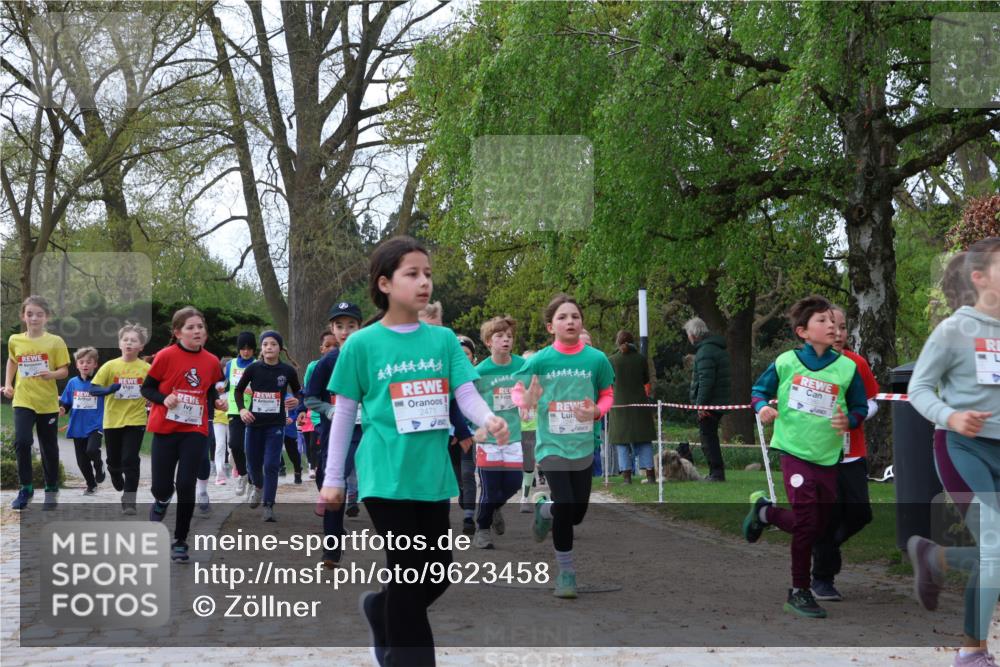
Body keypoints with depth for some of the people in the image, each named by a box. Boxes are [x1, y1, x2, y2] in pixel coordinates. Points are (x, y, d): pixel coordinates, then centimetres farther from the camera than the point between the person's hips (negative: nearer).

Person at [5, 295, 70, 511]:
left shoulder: (55, 341, -6)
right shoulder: (14, 340, 2)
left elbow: (64, 370, -4)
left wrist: (51, 374, -24)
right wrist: (8, 384, 10)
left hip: (48, 402, -1)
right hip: (23, 400, 1)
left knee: (49, 447, 8)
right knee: (21, 441, -16)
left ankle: (51, 490, 25)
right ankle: (25, 488, -1)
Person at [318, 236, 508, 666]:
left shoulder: (443, 339, 5)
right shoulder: (362, 344, -4)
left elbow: (466, 394, -1)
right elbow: (344, 414, 1)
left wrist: (489, 419, -24)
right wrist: (332, 479, 2)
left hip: (433, 475, 5)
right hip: (386, 477, -4)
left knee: (438, 571, 14)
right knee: (409, 573, -1)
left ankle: (381, 612, 40)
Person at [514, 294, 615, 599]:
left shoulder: (597, 359, -6)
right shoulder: (539, 360, -9)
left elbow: (607, 394, 5)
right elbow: (518, 391, 1)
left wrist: (597, 411, -15)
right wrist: (526, 400, -22)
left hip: (584, 447, 3)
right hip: (552, 445, -3)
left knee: (577, 514, 11)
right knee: (565, 508, -10)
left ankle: (544, 508, 46)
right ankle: (566, 571, 10)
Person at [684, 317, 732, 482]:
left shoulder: (705, 351, -16)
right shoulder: (718, 348, 17)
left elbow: (705, 381, -22)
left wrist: (700, 404, -20)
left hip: (708, 404, -10)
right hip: (720, 401, 10)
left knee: (708, 438, -5)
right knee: (711, 438, 17)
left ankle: (716, 473, -5)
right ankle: (716, 472, 20)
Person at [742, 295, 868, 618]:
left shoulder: (847, 367, -2)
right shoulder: (786, 362, -4)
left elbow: (860, 407, 7)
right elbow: (760, 389, 8)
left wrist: (849, 420, -14)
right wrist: (763, 407, -13)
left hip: (827, 456, 3)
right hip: (794, 450, -3)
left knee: (817, 529, 10)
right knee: (806, 521, -10)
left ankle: (765, 510, 37)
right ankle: (799, 592, 7)